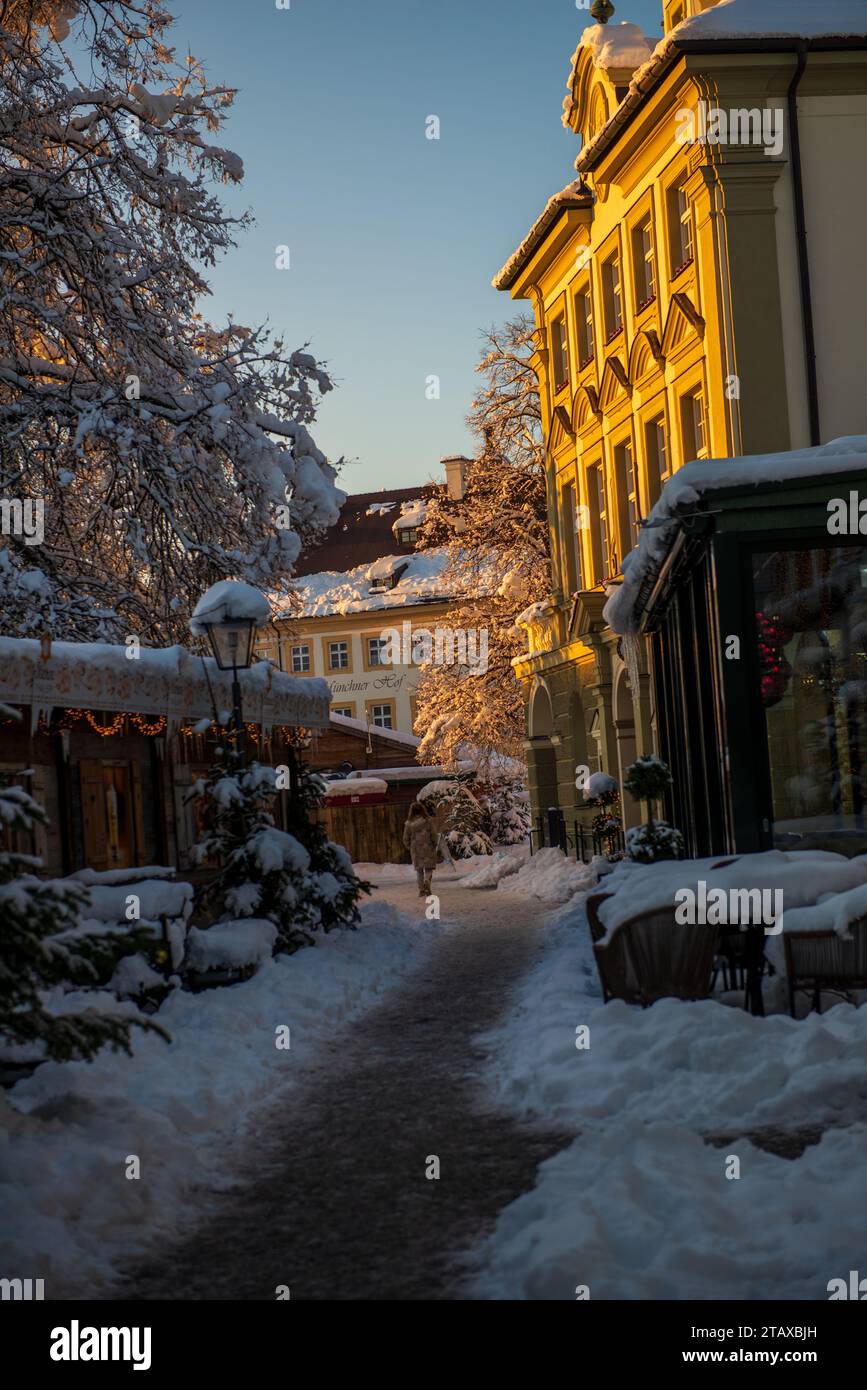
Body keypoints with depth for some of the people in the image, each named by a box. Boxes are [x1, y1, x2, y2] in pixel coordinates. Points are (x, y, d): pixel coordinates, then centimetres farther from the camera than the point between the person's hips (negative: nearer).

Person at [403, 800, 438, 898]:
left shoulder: (409, 824, -3)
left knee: (419, 869, 13)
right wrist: (434, 845, 7)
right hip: (427, 848, -2)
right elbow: (434, 835, -10)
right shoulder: (428, 821, -9)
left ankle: (421, 890, 10)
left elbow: (406, 839, 0)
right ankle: (426, 880, -22)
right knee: (429, 868, 7)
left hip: (415, 850, 2)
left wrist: (411, 848, 16)